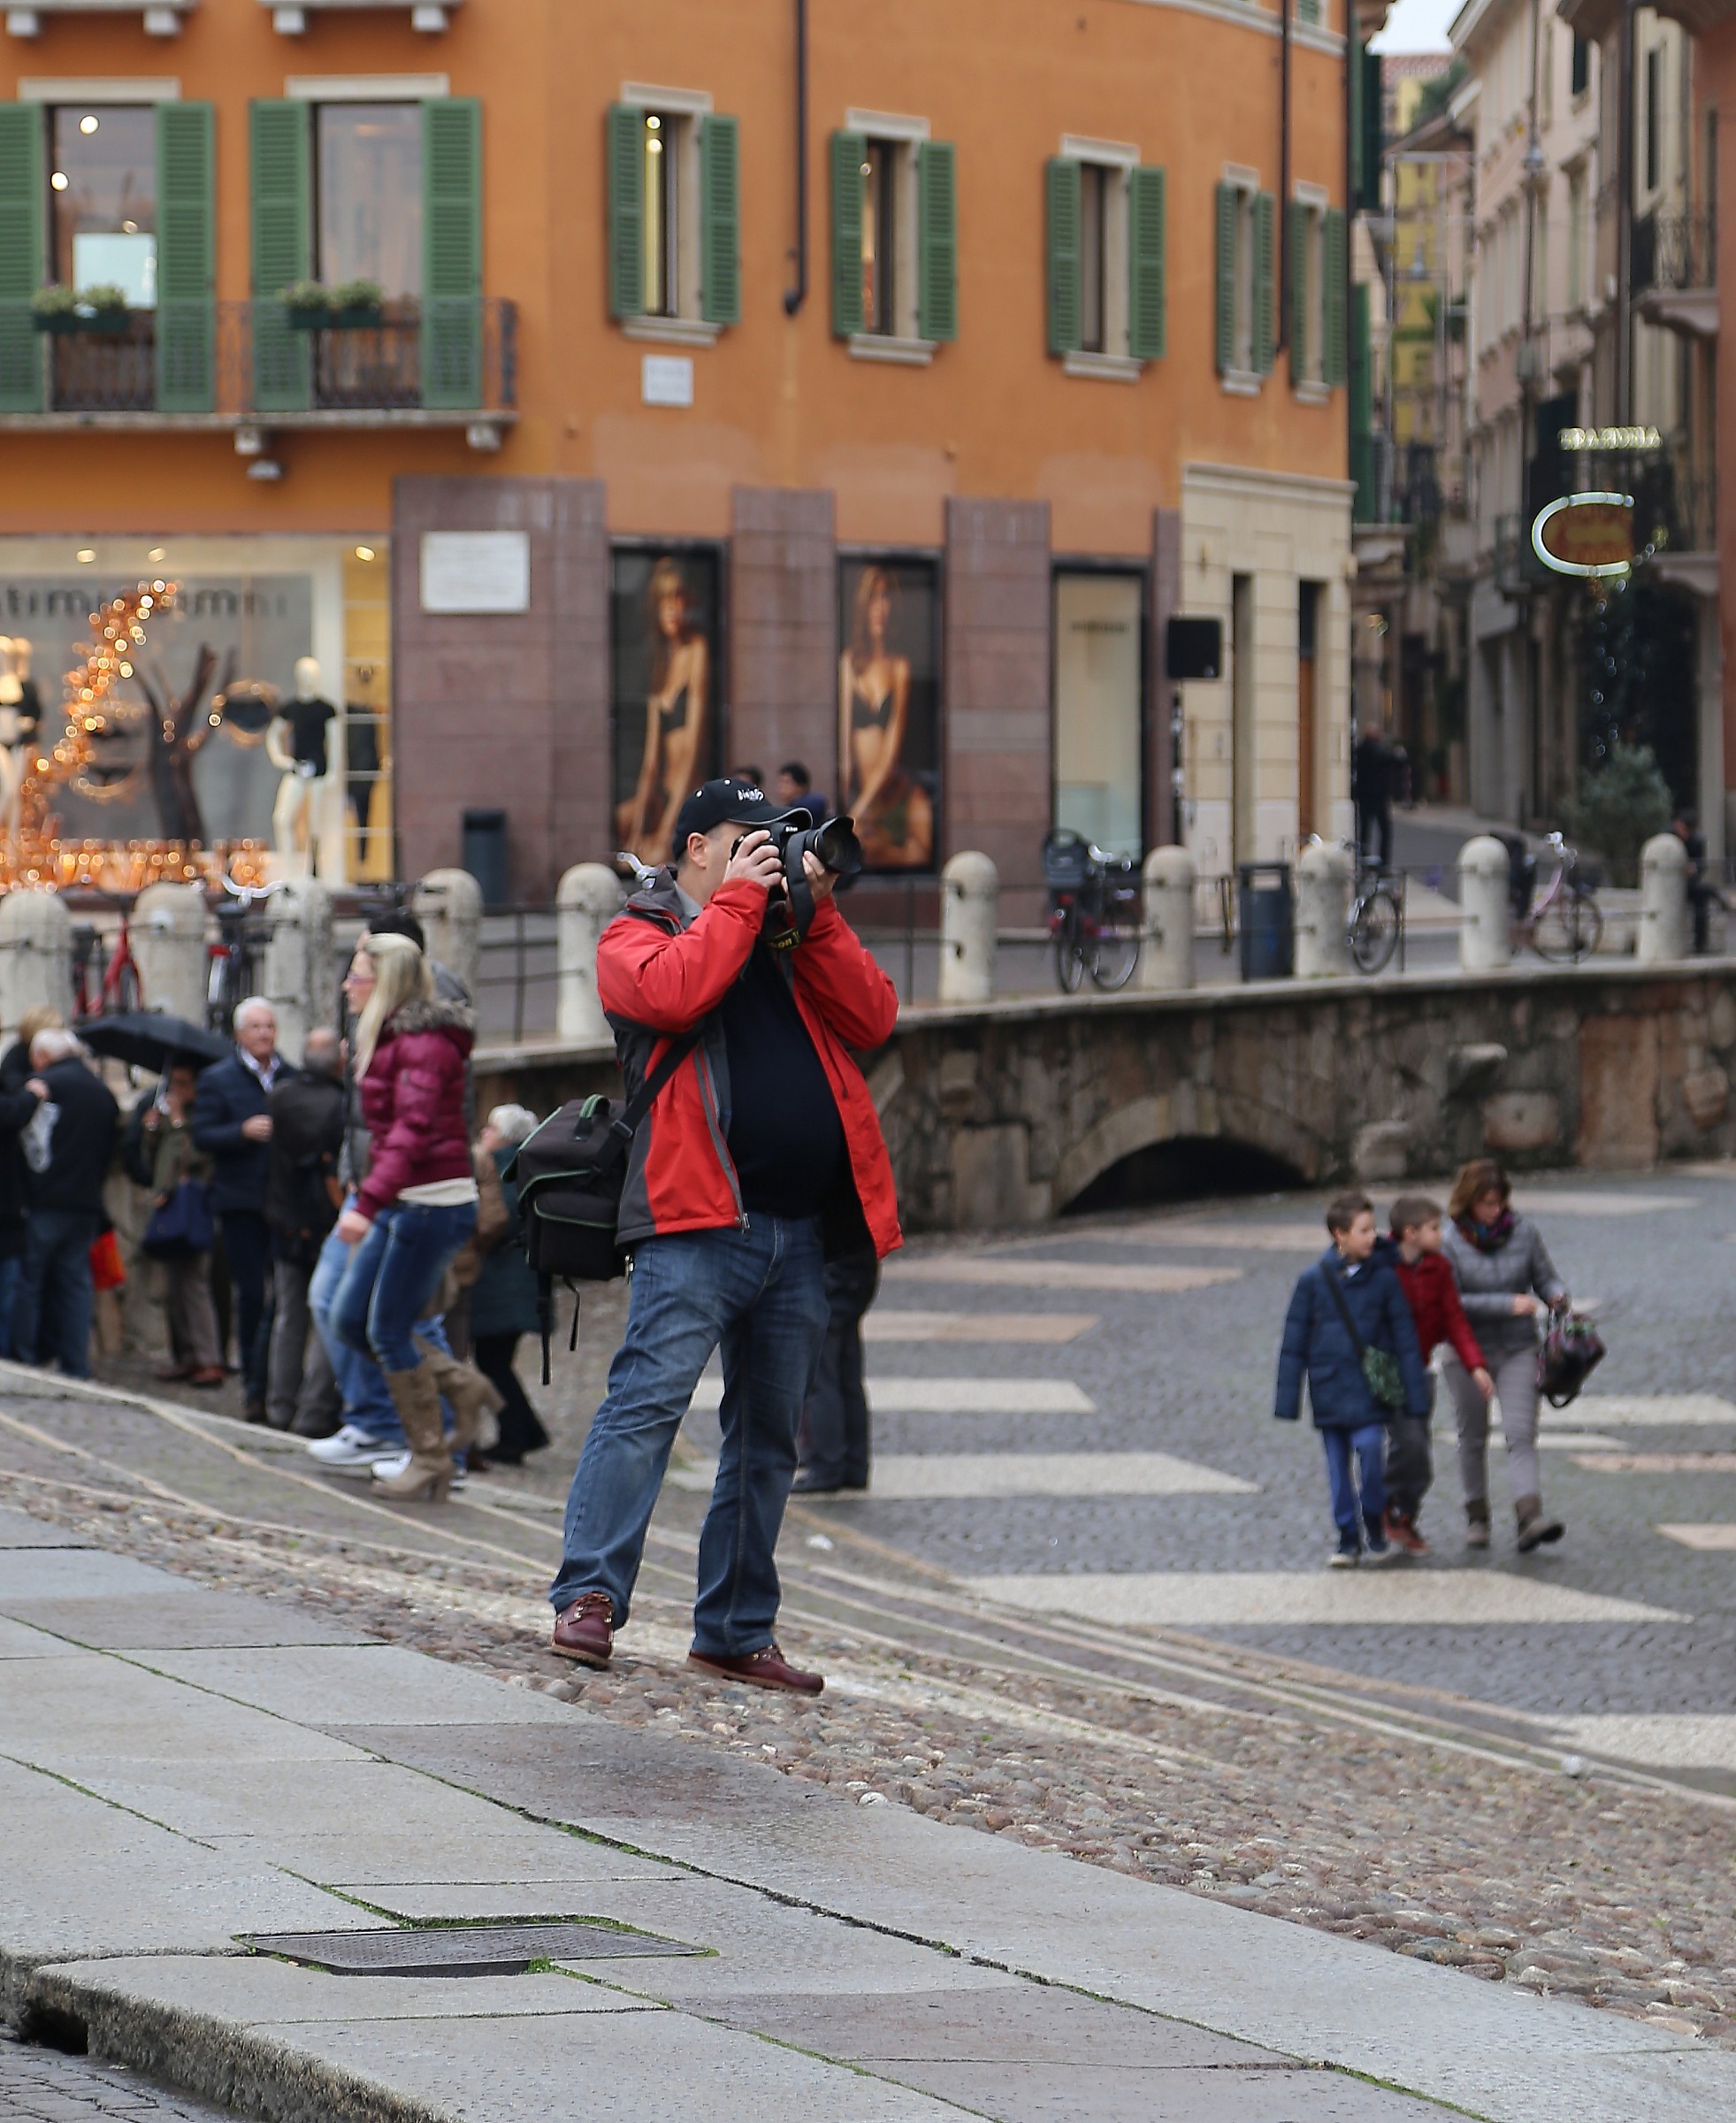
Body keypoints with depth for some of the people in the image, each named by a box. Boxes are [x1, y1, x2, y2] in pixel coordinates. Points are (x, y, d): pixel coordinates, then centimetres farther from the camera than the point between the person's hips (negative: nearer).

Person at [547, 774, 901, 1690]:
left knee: (768, 1439, 9)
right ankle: (589, 1596, -22)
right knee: (649, 1398, -19)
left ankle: (735, 1632, 15)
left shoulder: (790, 939, 22)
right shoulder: (636, 935, 7)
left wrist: (814, 912, 3)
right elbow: (674, 993, -16)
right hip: (697, 1218, -6)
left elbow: (872, 1018, 8)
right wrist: (739, 899, -6)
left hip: (799, 1229, 6)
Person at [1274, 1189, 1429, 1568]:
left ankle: (1374, 1528, 4)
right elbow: (1295, 1341, 5)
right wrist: (1288, 1398, 4)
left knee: (1370, 1447, -16)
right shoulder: (1314, 1280, 0)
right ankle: (1348, 1536, 18)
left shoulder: (1383, 1278, -1)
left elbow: (1404, 1336, 4)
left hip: (1370, 1387, -1)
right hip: (1329, 1385, 1)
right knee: (1337, 1465, 5)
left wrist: (1415, 1393, 2)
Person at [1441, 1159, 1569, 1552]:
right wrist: (1507, 1304, -21)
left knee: (1521, 1434, -12)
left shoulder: (1523, 1231, -1)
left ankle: (1530, 1516, -24)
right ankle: (1476, 1517, 25)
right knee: (1473, 1436, 11)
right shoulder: (1451, 1241, -10)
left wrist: (1556, 1297, -15)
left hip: (1518, 1349, 1)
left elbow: (1545, 1276, 8)